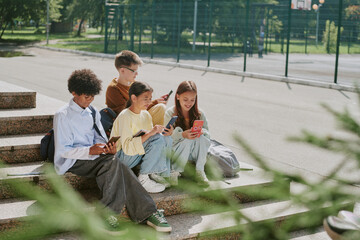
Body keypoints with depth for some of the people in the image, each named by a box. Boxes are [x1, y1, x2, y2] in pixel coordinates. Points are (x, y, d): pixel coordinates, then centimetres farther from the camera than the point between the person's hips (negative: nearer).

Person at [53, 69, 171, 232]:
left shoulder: (93, 112, 16)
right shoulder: (62, 115, -6)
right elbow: (62, 150, -11)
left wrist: (107, 148, -9)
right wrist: (90, 150, -25)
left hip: (92, 156, 6)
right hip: (72, 162, -6)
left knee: (118, 169, -28)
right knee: (112, 162, -32)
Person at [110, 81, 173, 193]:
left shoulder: (146, 115, 7)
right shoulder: (125, 116, -19)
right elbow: (127, 147, -27)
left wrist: (165, 133, -11)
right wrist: (149, 134, -31)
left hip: (140, 153, 8)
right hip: (122, 157, -8)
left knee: (167, 139, -8)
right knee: (157, 139, -25)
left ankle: (155, 173, -5)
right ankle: (143, 178, -19)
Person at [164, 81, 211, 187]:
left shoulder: (199, 114, 1)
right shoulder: (170, 113, -7)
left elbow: (207, 133, -5)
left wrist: (202, 131, -30)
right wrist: (183, 134, -36)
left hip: (195, 152, 2)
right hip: (176, 151, -2)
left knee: (201, 137, -27)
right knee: (189, 139, -32)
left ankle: (200, 171, -23)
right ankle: (176, 171, -18)